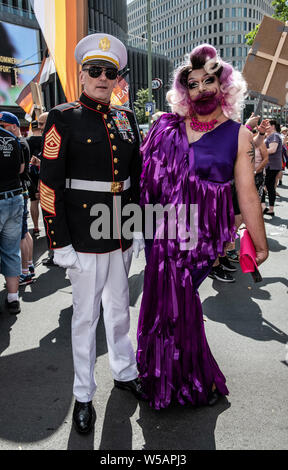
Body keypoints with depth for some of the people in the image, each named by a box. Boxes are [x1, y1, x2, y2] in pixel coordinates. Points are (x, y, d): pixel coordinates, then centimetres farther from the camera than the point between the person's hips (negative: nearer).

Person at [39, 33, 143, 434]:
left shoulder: (126, 118, 9)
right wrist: (60, 243, -13)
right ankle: (84, 396, 27)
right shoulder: (63, 119, -6)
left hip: (122, 235, 5)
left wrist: (138, 230, 11)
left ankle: (125, 373, 40)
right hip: (85, 236, -5)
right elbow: (49, 186, -10)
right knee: (86, 316, 8)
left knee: (119, 309, 19)